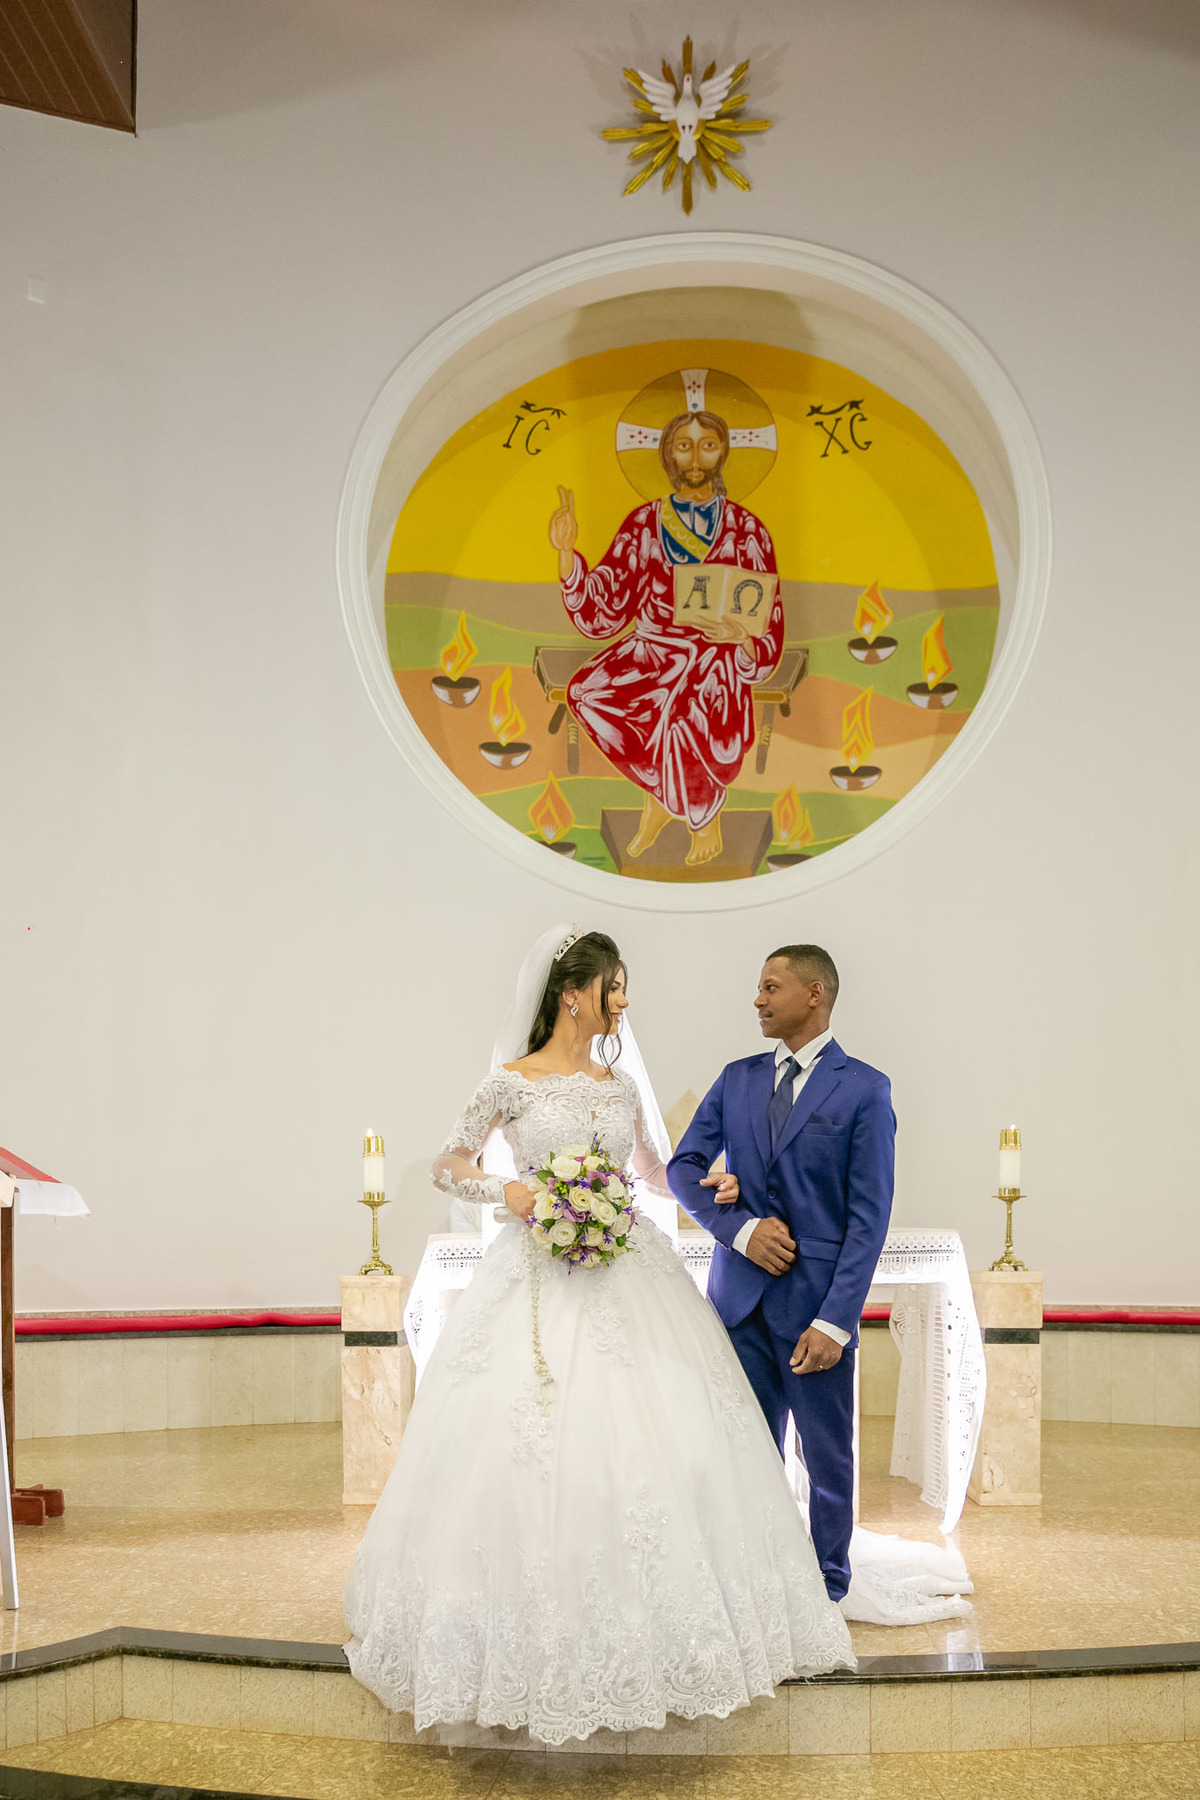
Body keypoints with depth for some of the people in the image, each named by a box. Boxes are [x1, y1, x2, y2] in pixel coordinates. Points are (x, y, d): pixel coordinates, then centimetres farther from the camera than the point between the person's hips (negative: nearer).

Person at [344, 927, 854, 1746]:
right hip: (545, 1281, -4)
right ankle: (543, 1634, 8)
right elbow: (449, 1165, 4)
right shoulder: (515, 1082, -2)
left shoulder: (621, 1084, 12)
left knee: (657, 1441, 1)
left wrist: (706, 1183, 4)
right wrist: (508, 1192, -12)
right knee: (544, 1444, -6)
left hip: (630, 1276, 5)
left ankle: (657, 1628, 14)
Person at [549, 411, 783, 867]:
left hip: (717, 661, -2)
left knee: (683, 719, -35)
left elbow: (769, 627, 0)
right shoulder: (644, 524, 5)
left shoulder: (746, 531, 1)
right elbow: (599, 612, 1)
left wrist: (741, 635, -24)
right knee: (586, 693, -28)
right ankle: (661, 795, -5)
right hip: (649, 654, 3)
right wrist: (566, 551, -14)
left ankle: (705, 813, 0)